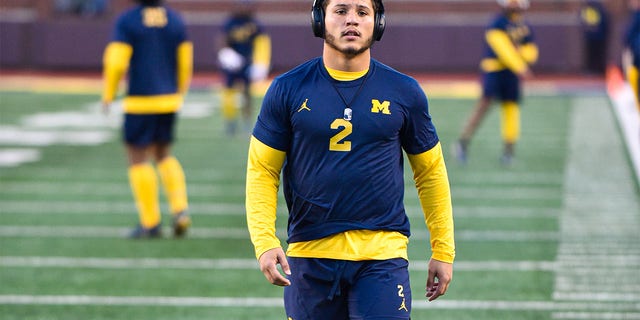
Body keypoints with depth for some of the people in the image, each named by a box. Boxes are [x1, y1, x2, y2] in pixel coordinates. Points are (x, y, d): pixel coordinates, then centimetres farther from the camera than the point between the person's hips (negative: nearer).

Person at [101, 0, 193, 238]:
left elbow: (116, 63, -14)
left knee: (138, 158, 5)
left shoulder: (126, 21, -9)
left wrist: (108, 95, 0)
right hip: (169, 101, 5)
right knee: (163, 155, 20)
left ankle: (151, 223, 3)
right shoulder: (175, 20, 4)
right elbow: (185, 63, 7)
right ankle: (180, 210, 4)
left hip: (139, 102, -5)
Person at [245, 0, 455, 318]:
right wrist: (265, 242, -10)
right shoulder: (288, 89, 3)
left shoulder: (404, 92, 4)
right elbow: (261, 171, 3)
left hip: (383, 254, -1)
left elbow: (431, 173, 12)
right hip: (309, 254, 1)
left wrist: (443, 252, 9)